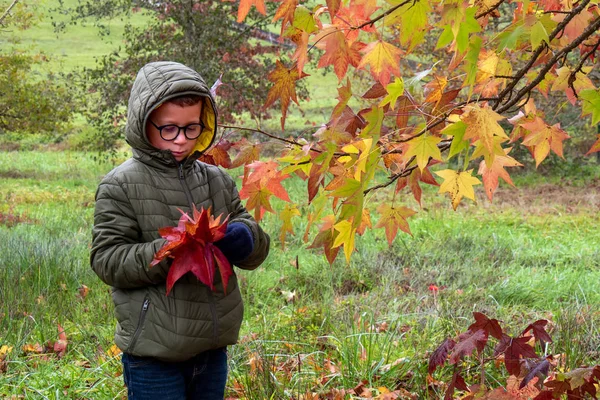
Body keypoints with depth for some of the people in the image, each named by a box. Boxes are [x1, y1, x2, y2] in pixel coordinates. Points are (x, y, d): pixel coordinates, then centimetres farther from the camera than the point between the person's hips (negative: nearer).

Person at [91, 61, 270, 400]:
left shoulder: (217, 180, 7)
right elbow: (107, 261, -11)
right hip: (154, 355, -5)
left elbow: (257, 249, 10)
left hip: (213, 348, 5)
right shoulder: (121, 186, -6)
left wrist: (245, 238, -14)